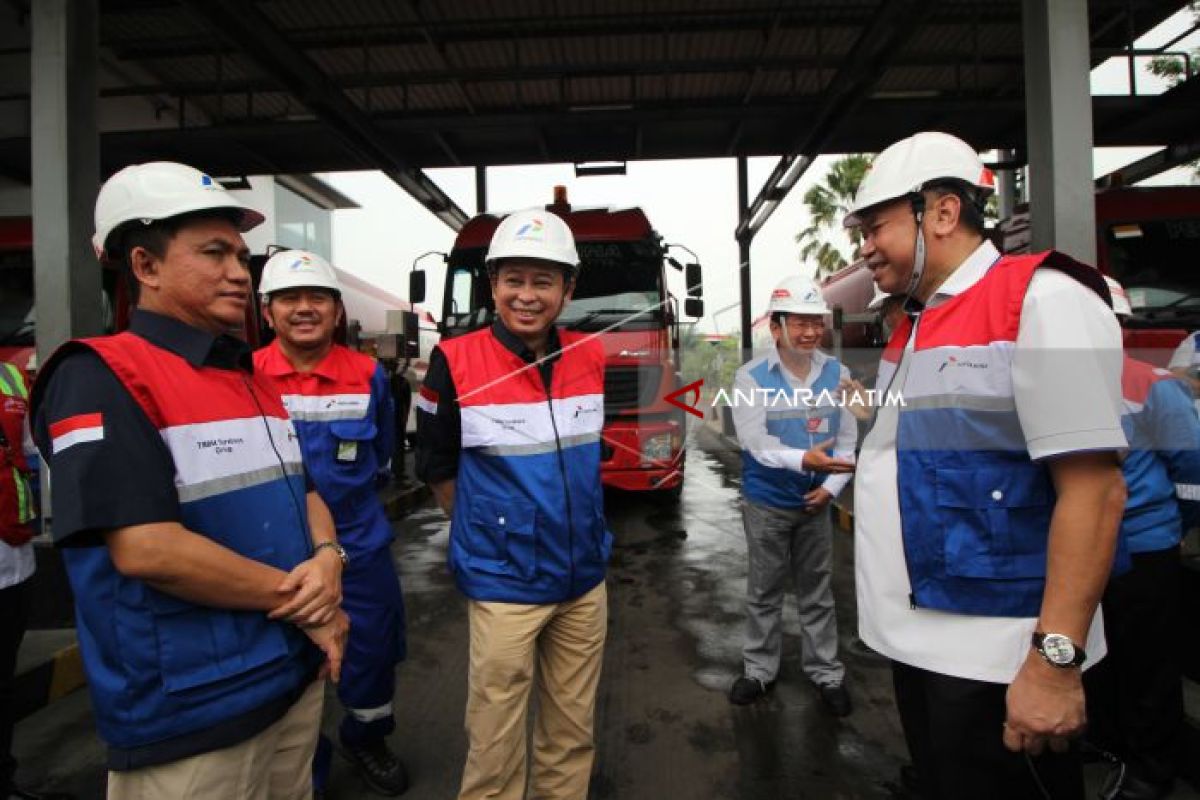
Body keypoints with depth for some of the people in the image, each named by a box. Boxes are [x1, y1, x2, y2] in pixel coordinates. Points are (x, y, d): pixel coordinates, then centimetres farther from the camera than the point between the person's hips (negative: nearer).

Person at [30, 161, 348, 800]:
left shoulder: (253, 380, 10)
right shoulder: (102, 376, -15)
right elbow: (144, 549, -24)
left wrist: (326, 560, -9)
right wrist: (297, 600, -14)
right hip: (190, 718, -7)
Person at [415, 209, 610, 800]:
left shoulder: (591, 358, -2)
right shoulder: (455, 363, -14)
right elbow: (437, 469, -1)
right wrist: (489, 534, 5)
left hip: (585, 580, 4)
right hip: (503, 585, -4)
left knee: (572, 733, 18)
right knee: (495, 741, 10)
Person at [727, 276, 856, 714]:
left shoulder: (837, 373, -1)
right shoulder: (752, 375, -11)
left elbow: (848, 438, 2)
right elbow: (753, 440, -21)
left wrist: (830, 486, -9)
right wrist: (803, 459, -35)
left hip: (815, 502, 2)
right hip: (765, 503, -2)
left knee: (817, 591, 15)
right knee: (764, 591, 12)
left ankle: (826, 673, 31)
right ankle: (759, 669, 29)